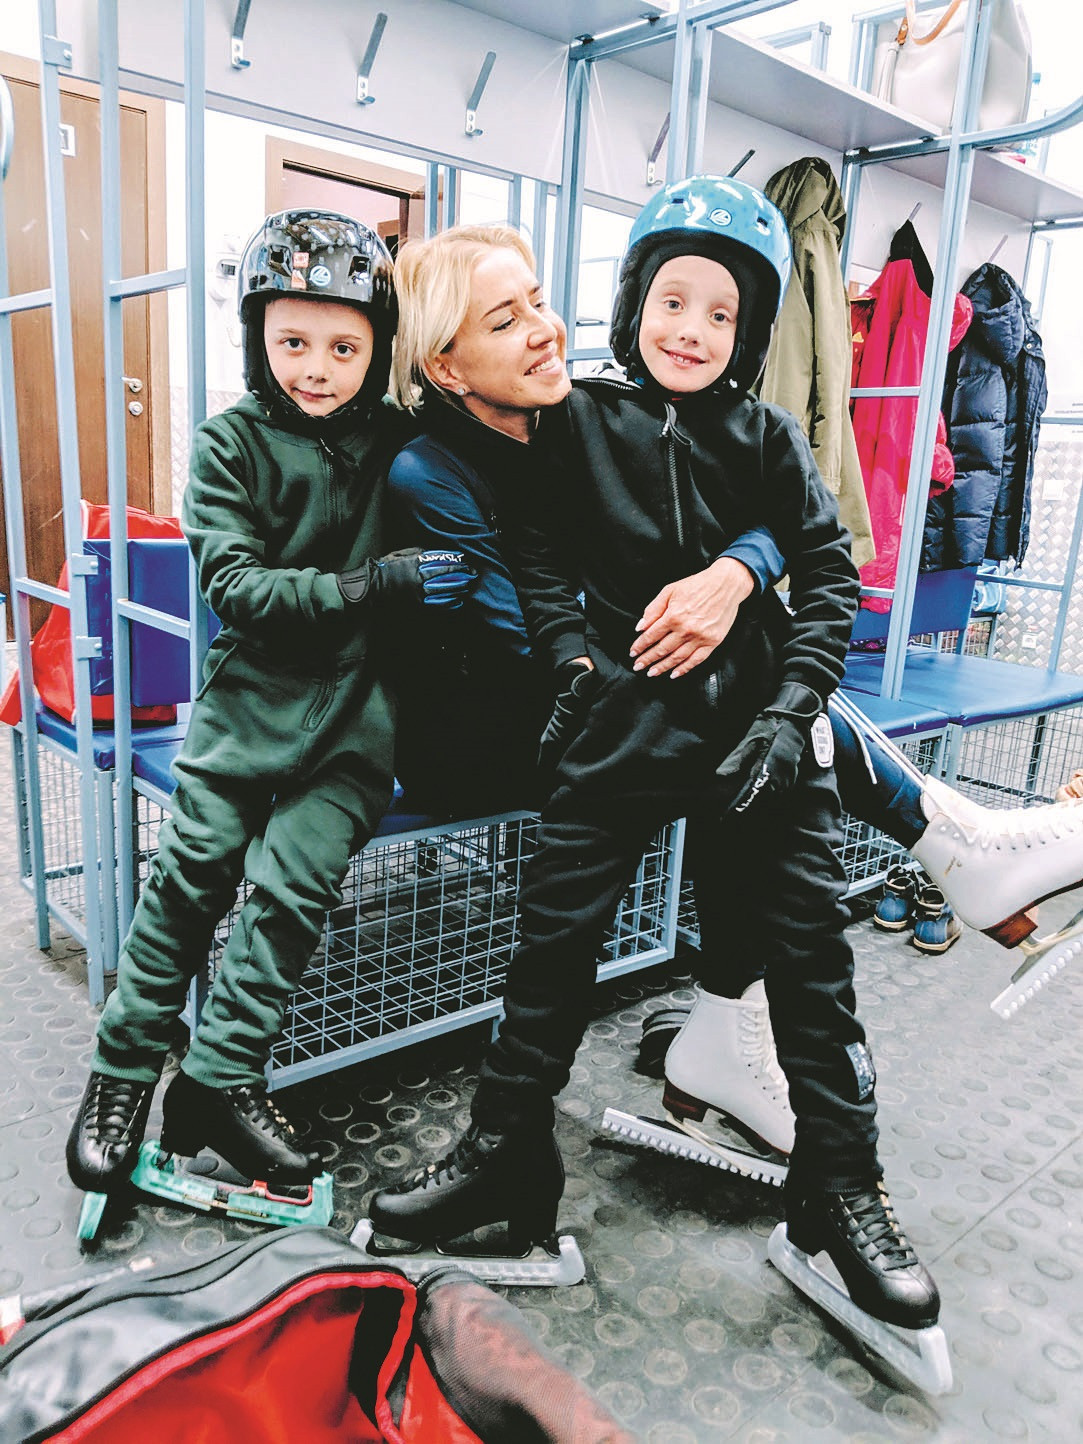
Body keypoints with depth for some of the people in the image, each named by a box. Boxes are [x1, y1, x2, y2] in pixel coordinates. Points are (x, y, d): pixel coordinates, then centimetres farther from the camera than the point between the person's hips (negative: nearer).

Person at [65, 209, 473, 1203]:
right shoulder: (233, 444, 2)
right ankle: (124, 1070, 10)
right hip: (257, 686, -1)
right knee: (195, 860, -9)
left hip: (357, 702, 1)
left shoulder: (395, 446, 9)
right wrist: (376, 586, -20)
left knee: (295, 873, -13)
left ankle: (221, 1080, 1)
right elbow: (236, 585, -10)